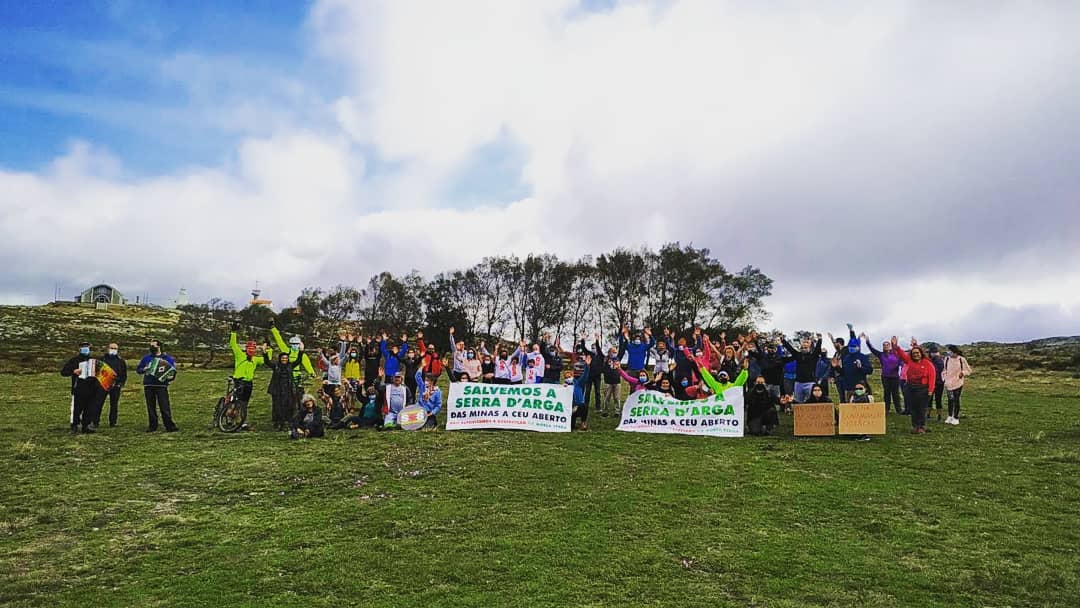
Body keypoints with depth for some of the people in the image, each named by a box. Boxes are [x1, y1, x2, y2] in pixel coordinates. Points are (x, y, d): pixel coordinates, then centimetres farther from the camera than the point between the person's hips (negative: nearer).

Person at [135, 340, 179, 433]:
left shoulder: (167, 358, 5)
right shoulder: (146, 358, 13)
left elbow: (173, 370, 10)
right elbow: (138, 369, 17)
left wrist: (170, 377, -10)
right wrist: (143, 370, -5)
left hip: (161, 386, -3)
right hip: (148, 386, 3)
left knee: (165, 406, -7)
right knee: (151, 407, 8)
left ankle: (170, 426, -6)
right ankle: (152, 426, 16)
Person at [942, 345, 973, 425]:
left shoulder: (961, 359, -7)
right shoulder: (947, 359, 1)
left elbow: (968, 370, 2)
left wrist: (963, 373, -17)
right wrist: (944, 378, 6)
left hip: (958, 383, -2)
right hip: (948, 383, 2)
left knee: (956, 400, 4)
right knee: (950, 400, 10)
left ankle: (956, 418, 15)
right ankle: (950, 417, 22)